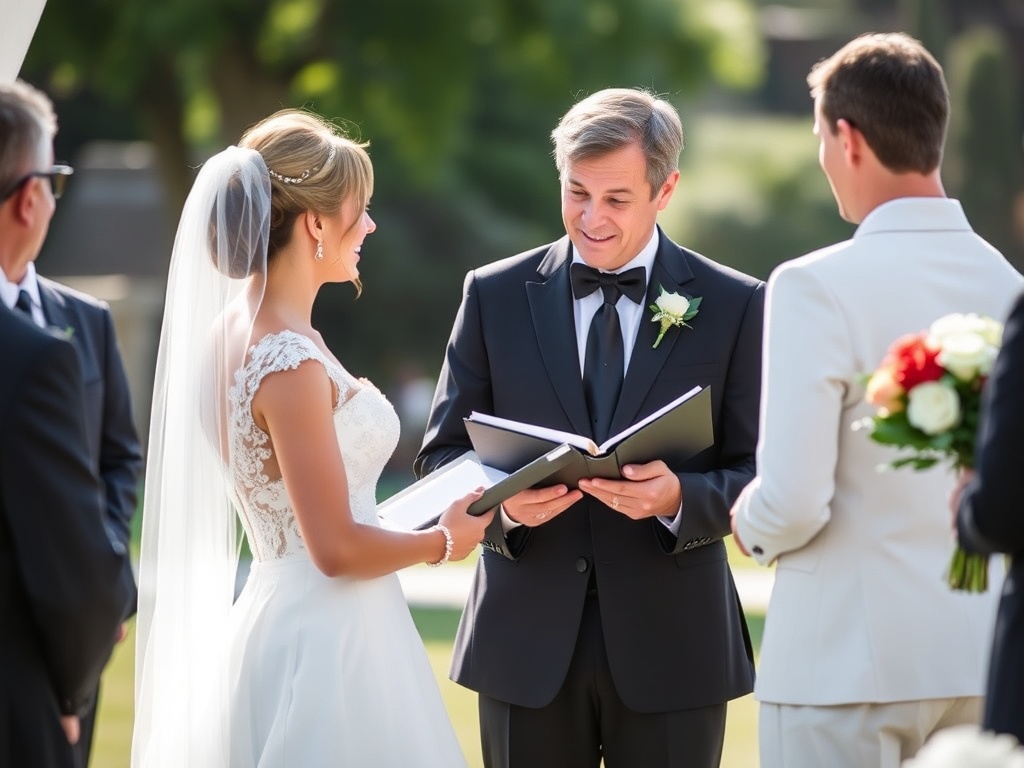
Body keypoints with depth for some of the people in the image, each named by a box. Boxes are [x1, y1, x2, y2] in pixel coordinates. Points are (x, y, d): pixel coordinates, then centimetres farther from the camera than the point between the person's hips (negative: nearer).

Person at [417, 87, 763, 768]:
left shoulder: (733, 305, 1)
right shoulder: (495, 296, 5)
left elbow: (760, 474, 1)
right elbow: (442, 454, 7)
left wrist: (679, 497, -20)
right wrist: (500, 501, -15)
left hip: (670, 643, -1)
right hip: (529, 644, 1)